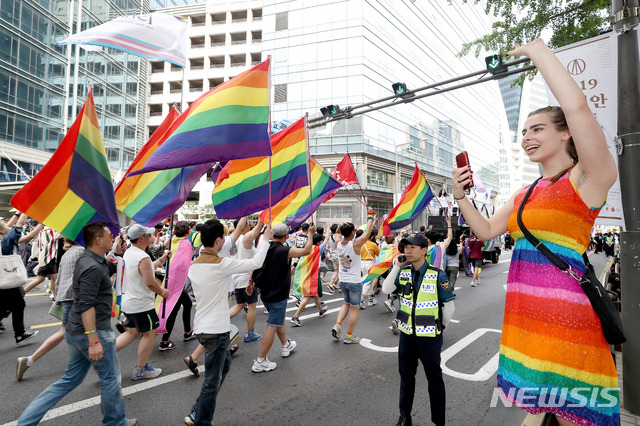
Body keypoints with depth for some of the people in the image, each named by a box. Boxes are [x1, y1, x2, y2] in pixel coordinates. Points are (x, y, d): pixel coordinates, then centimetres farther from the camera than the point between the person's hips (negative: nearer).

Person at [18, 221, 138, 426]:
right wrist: (94, 340, -29)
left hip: (76, 332, 10)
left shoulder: (85, 259, 9)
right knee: (111, 379, 8)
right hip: (93, 332, -10)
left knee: (70, 379, 20)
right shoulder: (92, 267, -23)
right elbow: (86, 305, -28)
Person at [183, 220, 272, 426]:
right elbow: (256, 262, -12)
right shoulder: (222, 264, -20)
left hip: (201, 327, 9)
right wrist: (265, 239, 3)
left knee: (225, 364, 24)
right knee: (212, 380, 5)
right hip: (216, 331, -9)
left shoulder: (193, 266, 3)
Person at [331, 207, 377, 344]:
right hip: (354, 282, -6)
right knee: (354, 308, 8)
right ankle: (349, 336, 15)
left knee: (347, 304, 25)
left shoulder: (338, 244, -4)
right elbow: (368, 231, -9)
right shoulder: (355, 244, -19)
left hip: (342, 281, 6)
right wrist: (370, 214, 4)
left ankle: (337, 325, 9)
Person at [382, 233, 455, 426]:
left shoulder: (438, 276, -14)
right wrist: (396, 267, -16)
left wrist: (441, 326, 3)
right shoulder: (403, 272, -1)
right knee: (406, 376, 19)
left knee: (434, 380, 9)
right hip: (407, 334, 5)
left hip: (429, 337, -4)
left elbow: (449, 306, -7)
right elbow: (386, 290, -11)